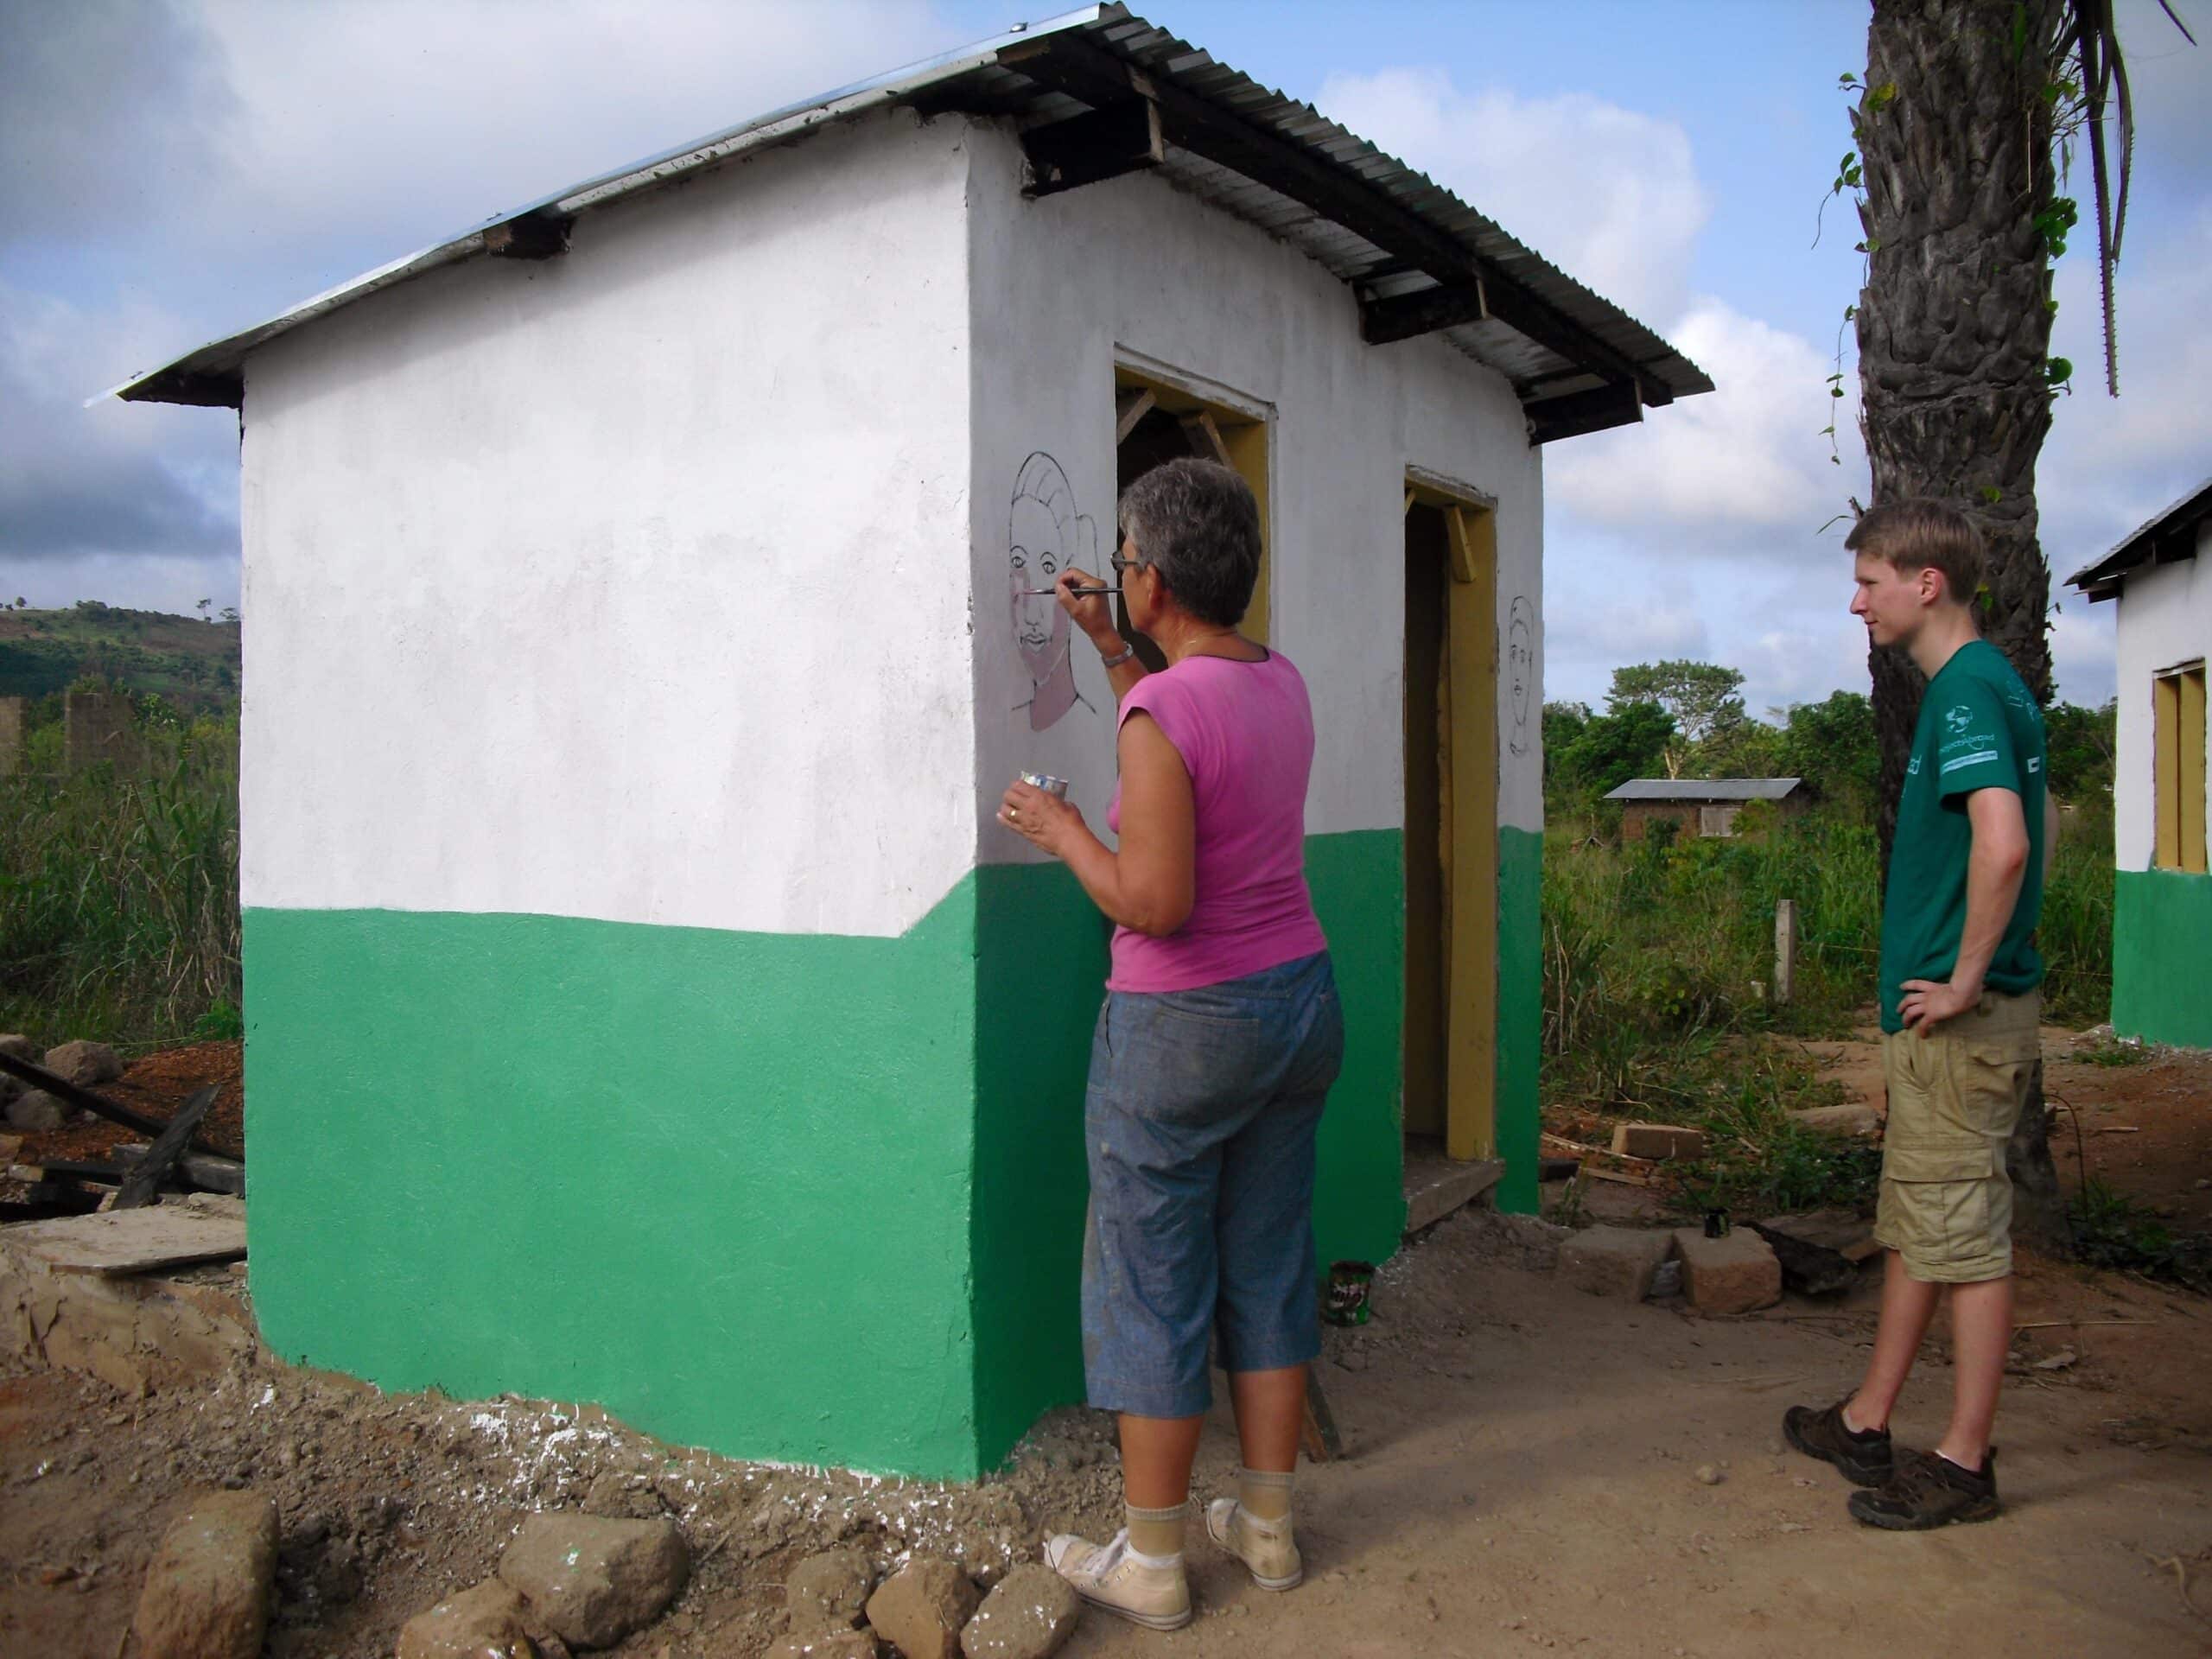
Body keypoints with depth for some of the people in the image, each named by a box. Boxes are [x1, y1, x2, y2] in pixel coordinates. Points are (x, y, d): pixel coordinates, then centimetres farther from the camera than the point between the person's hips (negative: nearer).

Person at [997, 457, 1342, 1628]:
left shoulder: (1161, 711, -21)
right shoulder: (1282, 685, 4)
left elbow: (1154, 903, -25)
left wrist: (1061, 830, -9)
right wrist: (1107, 646, 26)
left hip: (1181, 1027, -8)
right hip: (1297, 1003, 8)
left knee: (1152, 1290, 6)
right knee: (1270, 1270, 16)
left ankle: (1150, 1563, 19)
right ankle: (1268, 1525, 29)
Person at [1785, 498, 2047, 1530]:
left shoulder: (1968, 690, -17)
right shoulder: (1974, 685, 14)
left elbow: (2002, 845, -31)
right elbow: (2031, 830, 23)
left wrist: (1964, 981, -20)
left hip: (1960, 1020, -10)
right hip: (1934, 1013, 10)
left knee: (1965, 1232, 0)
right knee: (1913, 1224, 16)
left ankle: (1964, 1463, 13)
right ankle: (1868, 1425, 29)